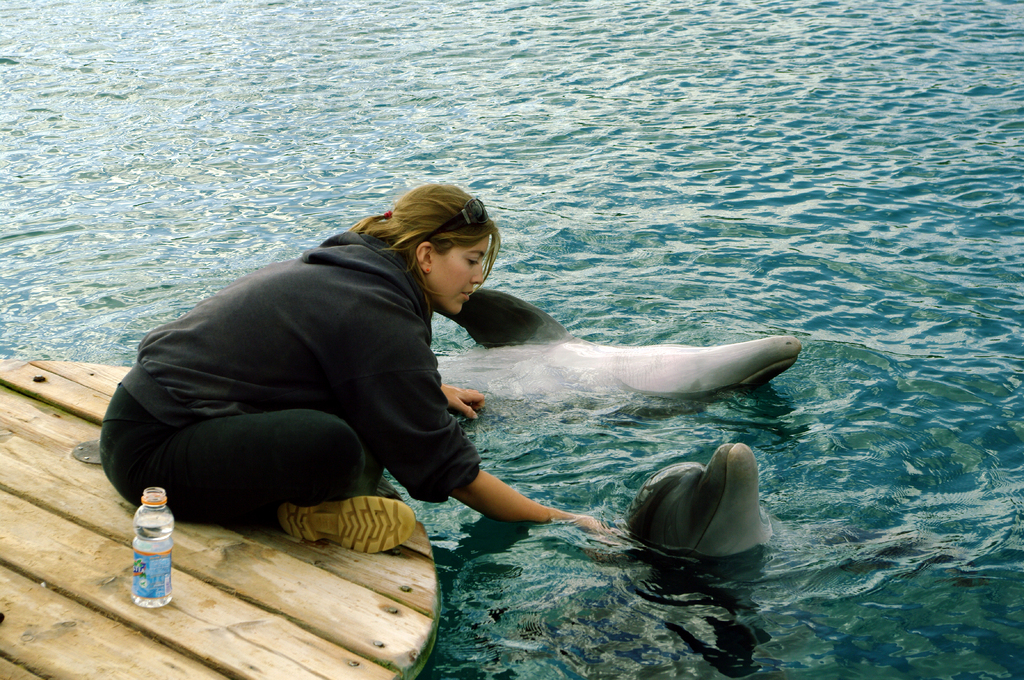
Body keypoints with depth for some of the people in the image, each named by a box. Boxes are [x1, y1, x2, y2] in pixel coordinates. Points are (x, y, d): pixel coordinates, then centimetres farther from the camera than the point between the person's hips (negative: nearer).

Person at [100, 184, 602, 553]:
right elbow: (447, 468, -15)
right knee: (334, 445, -35)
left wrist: (430, 390, 29)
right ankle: (304, 507, -5)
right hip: (151, 453, -10)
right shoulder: (377, 318, -19)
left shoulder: (341, 272, 9)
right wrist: (559, 521, -8)